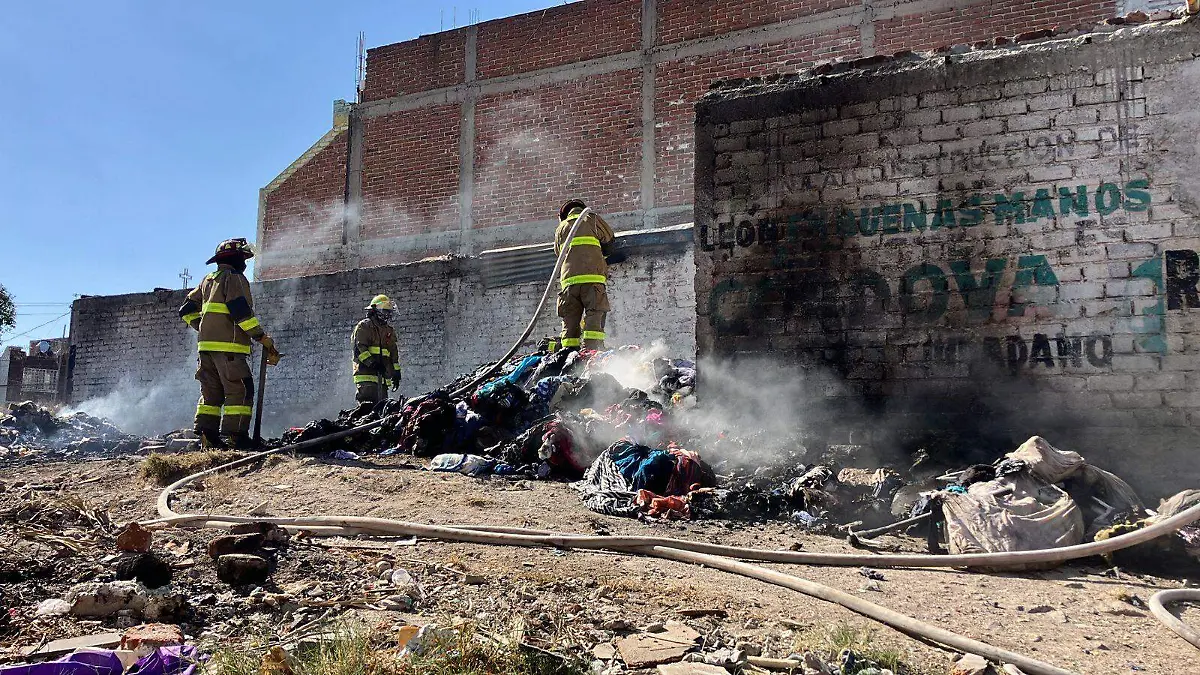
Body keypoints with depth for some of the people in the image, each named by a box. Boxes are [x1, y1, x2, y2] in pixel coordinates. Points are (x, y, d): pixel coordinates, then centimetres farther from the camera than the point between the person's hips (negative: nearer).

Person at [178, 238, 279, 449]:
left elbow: (187, 311, 24)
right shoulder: (234, 278, -5)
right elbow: (241, 311, -16)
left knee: (212, 392, 11)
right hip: (229, 346, -9)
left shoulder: (207, 281, 22)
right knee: (240, 391, -7)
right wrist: (263, 337, -14)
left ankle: (207, 436, 11)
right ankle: (236, 436, -11)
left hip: (206, 345, 9)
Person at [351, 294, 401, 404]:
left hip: (383, 375, 7)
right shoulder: (364, 326, 0)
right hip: (366, 373, -7)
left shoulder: (389, 330, 24)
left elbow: (393, 353, 26)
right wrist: (371, 362, -22)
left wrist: (396, 373, 19)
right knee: (367, 406, -17)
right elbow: (359, 348, -11)